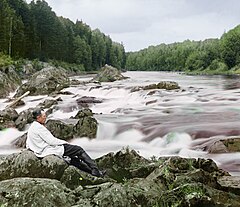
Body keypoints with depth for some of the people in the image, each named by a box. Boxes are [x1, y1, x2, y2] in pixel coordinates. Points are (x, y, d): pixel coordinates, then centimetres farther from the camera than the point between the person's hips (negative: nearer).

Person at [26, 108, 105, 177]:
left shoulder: (31, 127, 14)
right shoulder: (39, 127, -18)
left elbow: (28, 145, 20)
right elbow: (51, 141, -19)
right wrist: (65, 142, -5)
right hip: (49, 150, -10)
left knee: (74, 160, 15)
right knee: (79, 150, -6)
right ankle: (95, 169, -5)